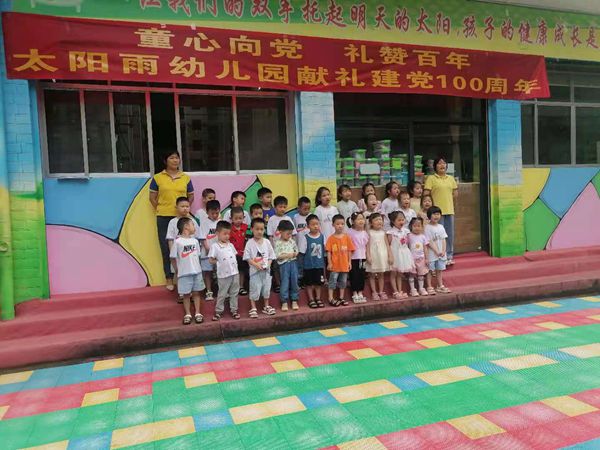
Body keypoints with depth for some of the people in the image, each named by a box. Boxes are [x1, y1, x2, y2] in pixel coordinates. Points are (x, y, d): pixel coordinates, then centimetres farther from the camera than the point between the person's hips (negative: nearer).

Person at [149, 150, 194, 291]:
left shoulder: (186, 178, 7)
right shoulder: (157, 178, 3)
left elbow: (191, 196, 14)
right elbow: (152, 198, 7)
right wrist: (160, 210, 0)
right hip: (164, 218, -1)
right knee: (166, 248, 5)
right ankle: (169, 278, 14)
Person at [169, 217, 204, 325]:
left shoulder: (195, 241, 4)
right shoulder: (177, 241, -11)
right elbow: (173, 258, -6)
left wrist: (197, 267, 7)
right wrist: (177, 271, -4)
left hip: (197, 272, 4)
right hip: (184, 273, -4)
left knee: (196, 293, 11)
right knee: (186, 294, 7)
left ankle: (198, 313, 21)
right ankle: (187, 314, 19)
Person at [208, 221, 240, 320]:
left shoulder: (230, 245, 8)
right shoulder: (215, 246, -8)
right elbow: (211, 260, -7)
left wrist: (233, 263, 5)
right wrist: (220, 262, -7)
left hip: (235, 272, 5)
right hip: (223, 274, -5)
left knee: (234, 293, 13)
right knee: (222, 294, 6)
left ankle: (234, 310, 24)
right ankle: (218, 311, 19)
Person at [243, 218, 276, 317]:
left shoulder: (267, 242, 2)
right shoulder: (250, 243, -8)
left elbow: (271, 256, 6)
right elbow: (247, 258, -9)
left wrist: (268, 264, -10)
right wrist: (256, 264, -20)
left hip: (266, 270, 4)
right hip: (255, 270, -4)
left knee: (266, 289, 13)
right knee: (255, 289, 1)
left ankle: (266, 306, 29)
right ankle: (253, 308, 13)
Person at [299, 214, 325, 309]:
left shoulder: (321, 237, -1)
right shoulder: (305, 238, -10)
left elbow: (324, 251, 5)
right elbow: (302, 252, -6)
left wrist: (324, 264, 5)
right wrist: (302, 265, -7)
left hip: (319, 264, 3)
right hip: (308, 265, -3)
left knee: (318, 283, 12)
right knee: (309, 283, 7)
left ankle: (318, 298, 26)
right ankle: (311, 299, 19)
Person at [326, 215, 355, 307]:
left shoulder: (347, 237, 1)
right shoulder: (331, 238, -7)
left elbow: (349, 250, 4)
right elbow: (328, 251, -7)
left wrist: (349, 262, 3)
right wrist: (329, 263, -11)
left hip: (344, 264, 4)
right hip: (334, 264, -3)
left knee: (343, 281, 14)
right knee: (332, 281, 1)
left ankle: (341, 298, 26)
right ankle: (331, 299, 7)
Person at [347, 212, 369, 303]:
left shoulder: (365, 233, 5)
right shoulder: (350, 232, -10)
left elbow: (367, 246, 10)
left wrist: (367, 257, 6)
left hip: (362, 258, 5)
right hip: (353, 258, -5)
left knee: (362, 275, 9)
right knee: (354, 275, 1)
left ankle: (360, 294, 19)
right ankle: (355, 294, 10)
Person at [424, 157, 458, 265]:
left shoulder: (451, 178, 13)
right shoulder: (431, 178, -3)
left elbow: (455, 193, 18)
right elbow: (426, 194, -8)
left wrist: (448, 202, 10)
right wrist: (432, 205, -6)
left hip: (449, 210, 5)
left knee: (450, 234, 10)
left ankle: (449, 256, 20)